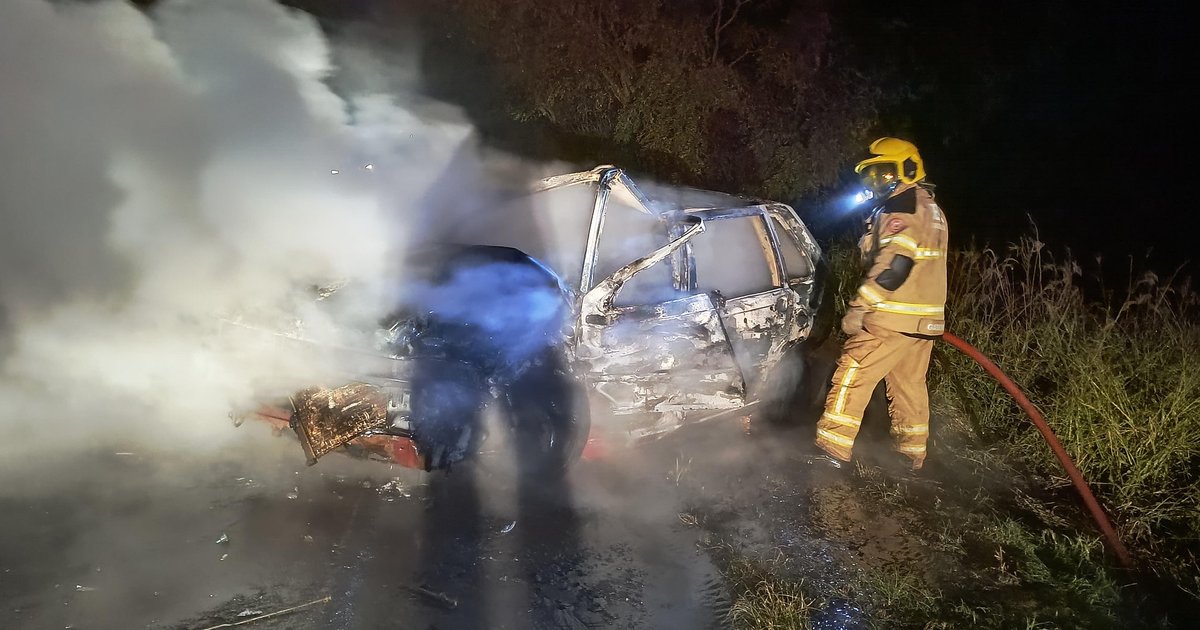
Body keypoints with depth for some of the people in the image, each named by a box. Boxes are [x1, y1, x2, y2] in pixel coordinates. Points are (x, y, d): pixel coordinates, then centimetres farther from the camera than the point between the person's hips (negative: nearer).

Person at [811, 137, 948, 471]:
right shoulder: (931, 209, 19)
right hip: (925, 320, 10)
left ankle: (833, 449, -6)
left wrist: (858, 307, -20)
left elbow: (893, 266, -24)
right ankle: (912, 454, 25)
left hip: (893, 319, -10)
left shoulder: (901, 207, -13)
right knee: (910, 384, 17)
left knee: (852, 376, -6)